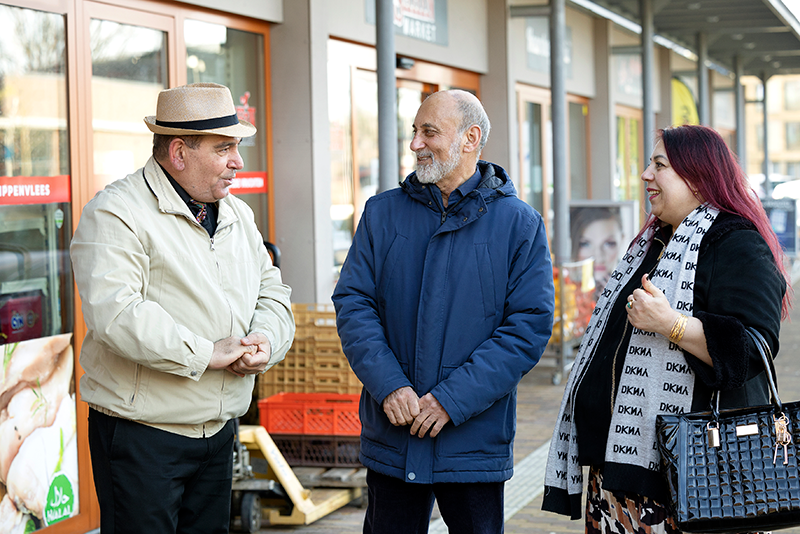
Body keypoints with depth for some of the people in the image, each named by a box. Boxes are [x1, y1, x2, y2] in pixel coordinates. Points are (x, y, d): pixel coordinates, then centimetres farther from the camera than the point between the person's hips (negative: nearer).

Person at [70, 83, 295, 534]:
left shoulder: (237, 214, 13)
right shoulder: (116, 214, -13)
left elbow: (272, 293, 17)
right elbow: (114, 313, -25)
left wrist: (265, 341, -6)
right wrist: (206, 353, -20)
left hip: (219, 433, 7)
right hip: (142, 436, -7)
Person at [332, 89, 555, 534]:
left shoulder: (520, 224, -2)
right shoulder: (383, 213, 6)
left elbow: (530, 326, -8)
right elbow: (352, 302, 1)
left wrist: (453, 399, -16)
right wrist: (389, 385, -14)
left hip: (474, 442, -2)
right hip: (390, 439, 2)